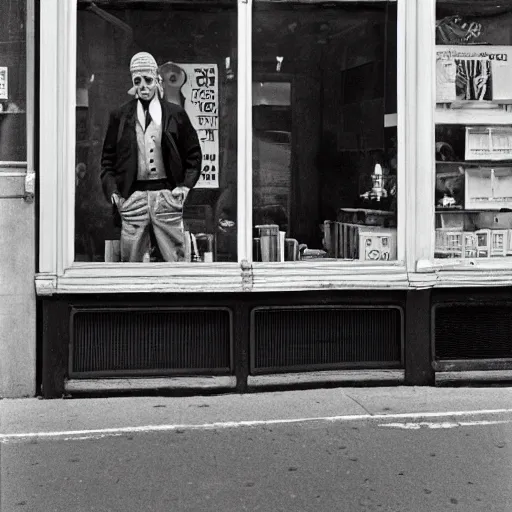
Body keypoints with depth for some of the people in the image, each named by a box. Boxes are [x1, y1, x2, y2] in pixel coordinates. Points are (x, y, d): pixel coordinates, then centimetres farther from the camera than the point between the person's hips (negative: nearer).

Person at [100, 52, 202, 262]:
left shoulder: (175, 114, 7)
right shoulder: (120, 116, 9)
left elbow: (193, 155, 13)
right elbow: (108, 159, 13)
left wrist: (185, 186, 2)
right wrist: (112, 192, 1)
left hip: (167, 195, 0)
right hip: (132, 197, 1)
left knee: (176, 260, 0)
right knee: (130, 262, 2)